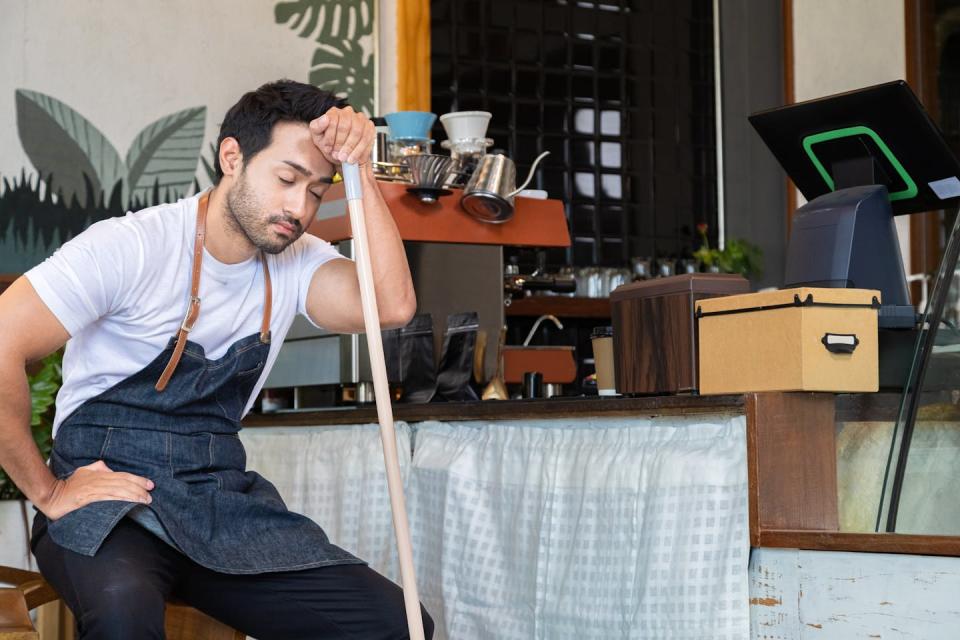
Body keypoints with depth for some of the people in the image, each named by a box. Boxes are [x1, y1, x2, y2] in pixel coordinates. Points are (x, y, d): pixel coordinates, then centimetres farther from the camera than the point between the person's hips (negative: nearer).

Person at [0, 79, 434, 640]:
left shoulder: (298, 261, 5)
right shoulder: (133, 247, -12)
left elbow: (393, 307, -14)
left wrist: (360, 172, -16)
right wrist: (48, 492, -12)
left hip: (221, 503, 6)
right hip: (107, 493, -5)